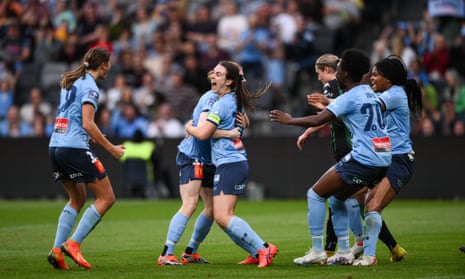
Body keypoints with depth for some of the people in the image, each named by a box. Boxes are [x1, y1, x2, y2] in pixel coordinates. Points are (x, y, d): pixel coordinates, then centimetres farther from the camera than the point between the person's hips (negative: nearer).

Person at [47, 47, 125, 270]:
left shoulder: (71, 82, 17)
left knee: (77, 199, 20)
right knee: (106, 198, -1)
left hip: (55, 146, 9)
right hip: (74, 148, -9)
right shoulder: (89, 87, -10)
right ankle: (73, 243, -8)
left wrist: (92, 137, 27)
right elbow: (88, 124, -16)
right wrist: (110, 148, -8)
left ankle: (57, 249, 8)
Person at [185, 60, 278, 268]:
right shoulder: (236, 101, 15)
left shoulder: (222, 104, -13)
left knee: (223, 217, -16)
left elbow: (203, 133, -17)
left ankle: (263, 249, -17)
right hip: (236, 163, 10)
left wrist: (188, 127, 3)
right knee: (219, 216, 11)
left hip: (229, 164, -10)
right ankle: (256, 253, 10)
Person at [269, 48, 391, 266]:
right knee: (336, 198, 23)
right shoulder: (368, 91, 14)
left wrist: (289, 120, -3)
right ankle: (344, 252, 19)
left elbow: (317, 121, -16)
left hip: (363, 159, -9)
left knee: (315, 194, 1)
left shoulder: (349, 98, -11)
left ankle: (317, 251, -1)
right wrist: (327, 102, 34)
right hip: (383, 160, 9)